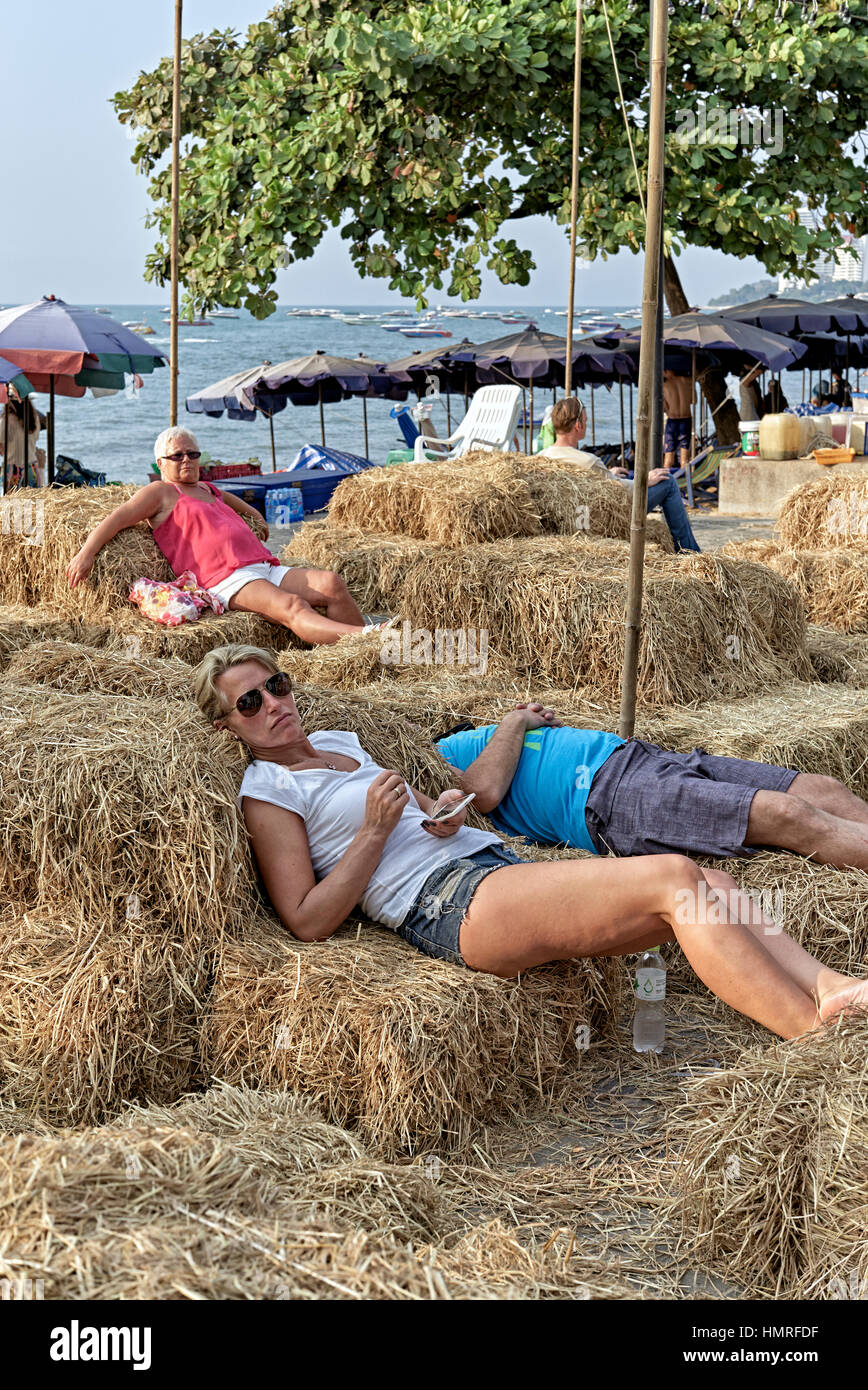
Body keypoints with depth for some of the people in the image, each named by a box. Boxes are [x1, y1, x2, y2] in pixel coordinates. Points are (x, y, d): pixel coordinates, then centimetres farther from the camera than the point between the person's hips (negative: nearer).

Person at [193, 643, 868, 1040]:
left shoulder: (338, 742, 25)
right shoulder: (267, 790, 3)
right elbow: (309, 922, -5)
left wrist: (442, 816, 6)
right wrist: (374, 831, -11)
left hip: (497, 863, 9)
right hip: (448, 902, -9)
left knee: (711, 884, -10)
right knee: (674, 877, -25)